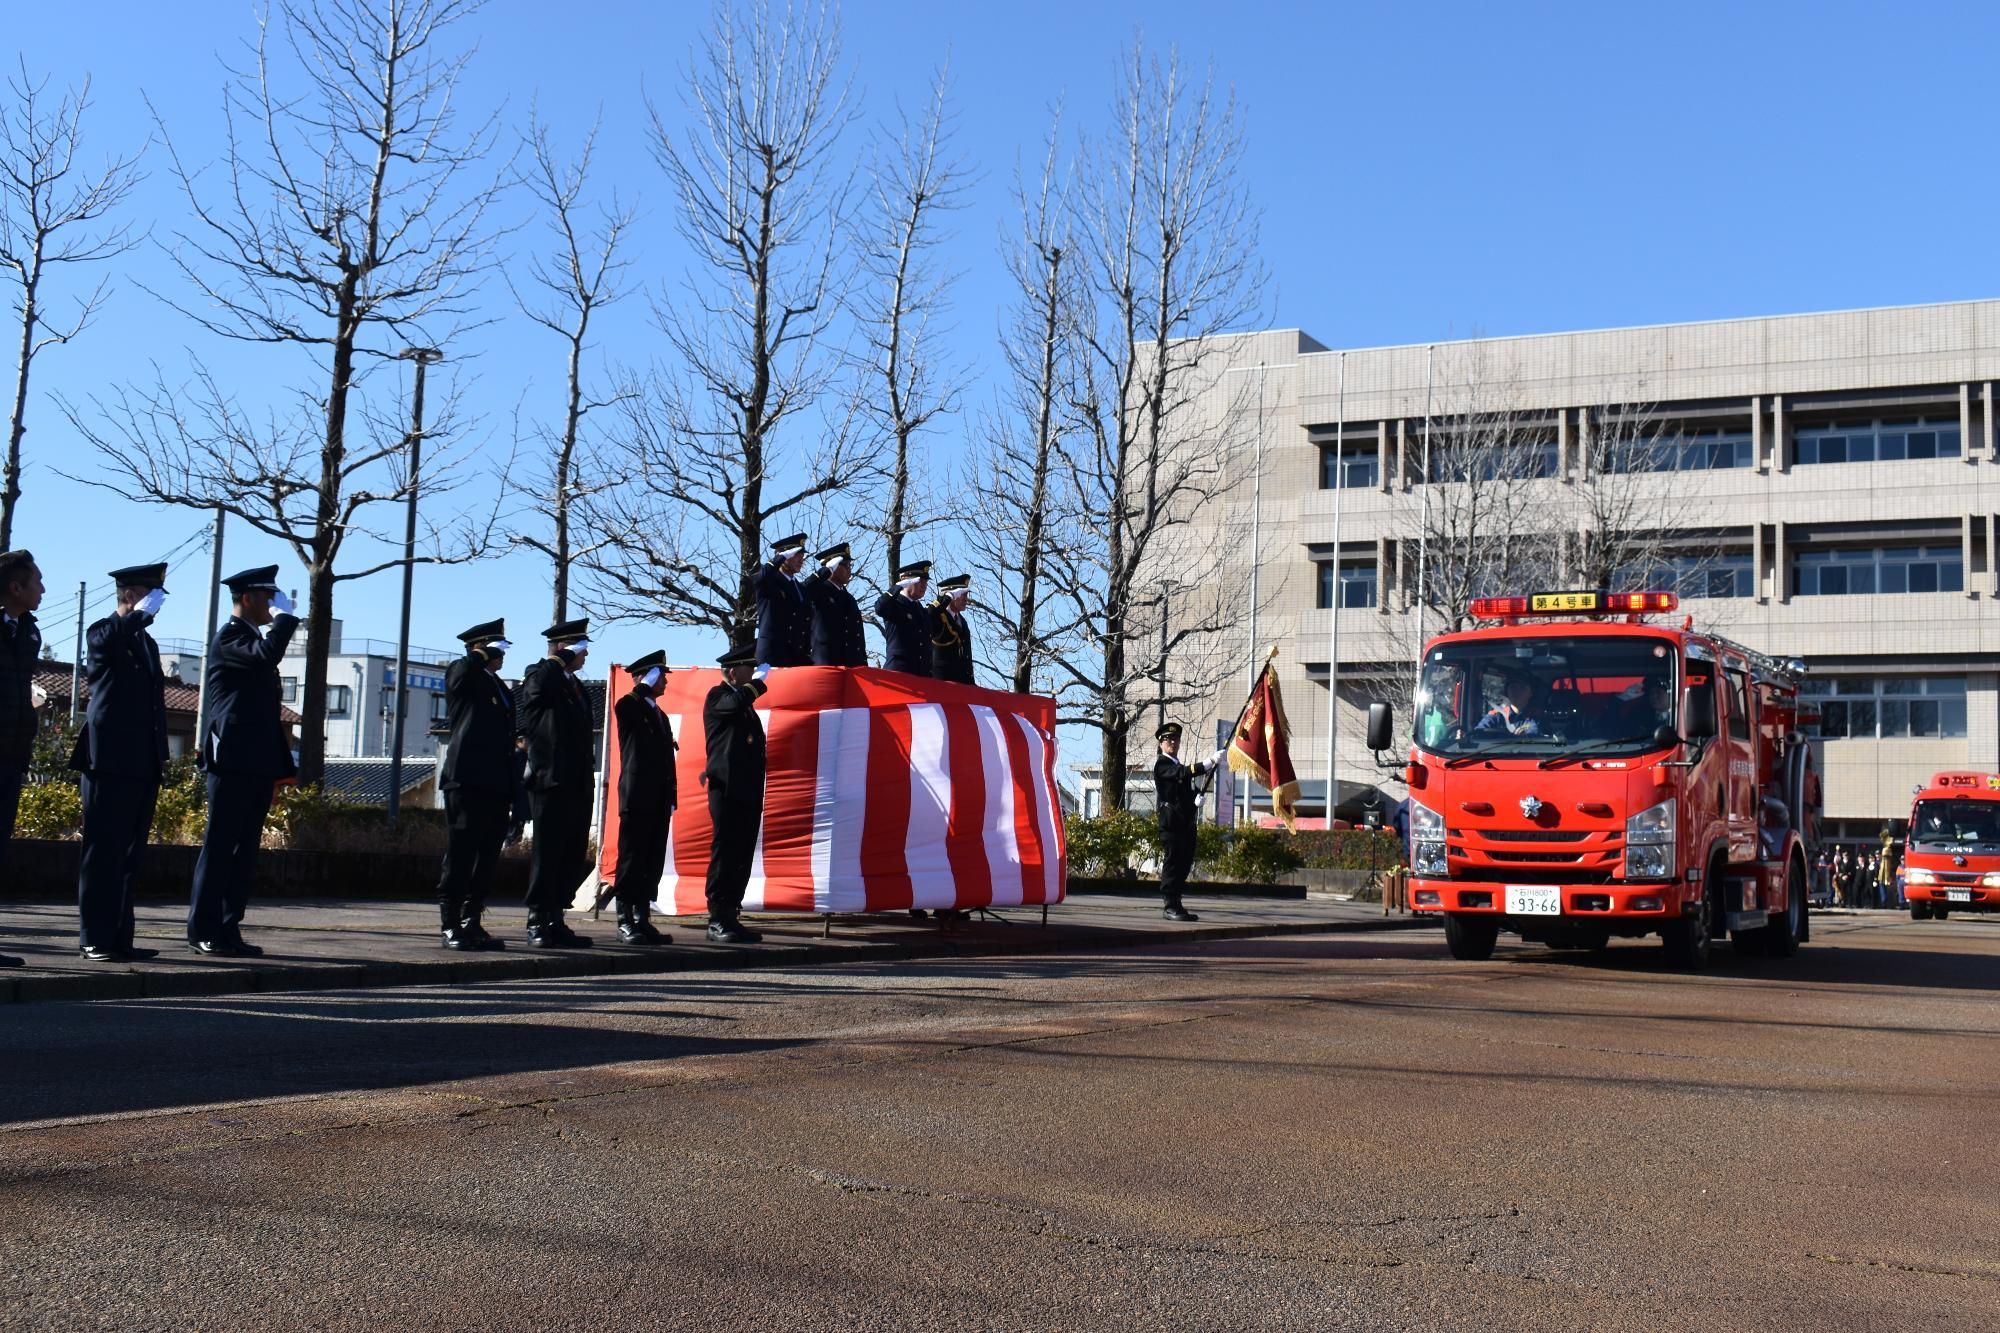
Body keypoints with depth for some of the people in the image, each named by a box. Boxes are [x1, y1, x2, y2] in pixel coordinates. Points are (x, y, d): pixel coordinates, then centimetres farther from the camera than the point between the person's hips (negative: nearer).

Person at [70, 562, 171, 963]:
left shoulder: (148, 643, 22)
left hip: (143, 764, 8)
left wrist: (161, 756, 19)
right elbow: (109, 640, -29)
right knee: (103, 852, -5)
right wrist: (144, 611, -34)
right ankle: (95, 941, -2)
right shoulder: (102, 632, -2)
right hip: (110, 761, -8)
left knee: (130, 855, 9)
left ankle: (119, 939, 13)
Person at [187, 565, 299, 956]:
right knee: (220, 846, -6)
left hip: (258, 763, 9)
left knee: (245, 848, 8)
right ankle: (202, 930, -2)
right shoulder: (229, 636, -5)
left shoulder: (255, 637, 24)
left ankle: (228, 928, 12)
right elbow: (268, 654, -28)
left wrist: (281, 762, 21)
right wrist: (285, 614, -12)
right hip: (234, 759, -9)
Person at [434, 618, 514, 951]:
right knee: (460, 856, -7)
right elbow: (465, 668, -25)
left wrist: (511, 793, 20)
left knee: (487, 860, 7)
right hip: (467, 782, -8)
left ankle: (472, 924, 11)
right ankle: (450, 925, -4)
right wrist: (485, 654, -5)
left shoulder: (503, 690, 25)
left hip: (496, 787, 8)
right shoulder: (461, 676, 3)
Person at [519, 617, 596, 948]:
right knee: (547, 854, -5)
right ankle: (537, 923, 0)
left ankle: (555, 921, 15)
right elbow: (540, 682, -31)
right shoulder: (539, 677, -5)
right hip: (551, 783, -8)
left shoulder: (577, 687, 21)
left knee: (574, 856, 9)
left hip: (578, 784, 8)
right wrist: (566, 656, -17)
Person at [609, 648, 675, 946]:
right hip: (637, 798, -8)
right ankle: (625, 921, -3)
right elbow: (632, 707, -28)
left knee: (653, 863, 7)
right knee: (632, 861, -5)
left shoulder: (661, 716, 23)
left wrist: (671, 798, 16)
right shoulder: (627, 707, 0)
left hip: (659, 801, 8)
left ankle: (642, 919, 11)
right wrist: (646, 685, -15)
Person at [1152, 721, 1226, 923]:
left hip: (1187, 823, 9)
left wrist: (1197, 797, 7)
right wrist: (1209, 762, -29)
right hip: (1171, 822, -9)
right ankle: (1169, 906, -9)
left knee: (1184, 865, 8)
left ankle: (1174, 905, 12)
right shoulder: (1162, 764, -4)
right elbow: (1184, 773, -21)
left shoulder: (1178, 765, 25)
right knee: (1172, 863, -10)